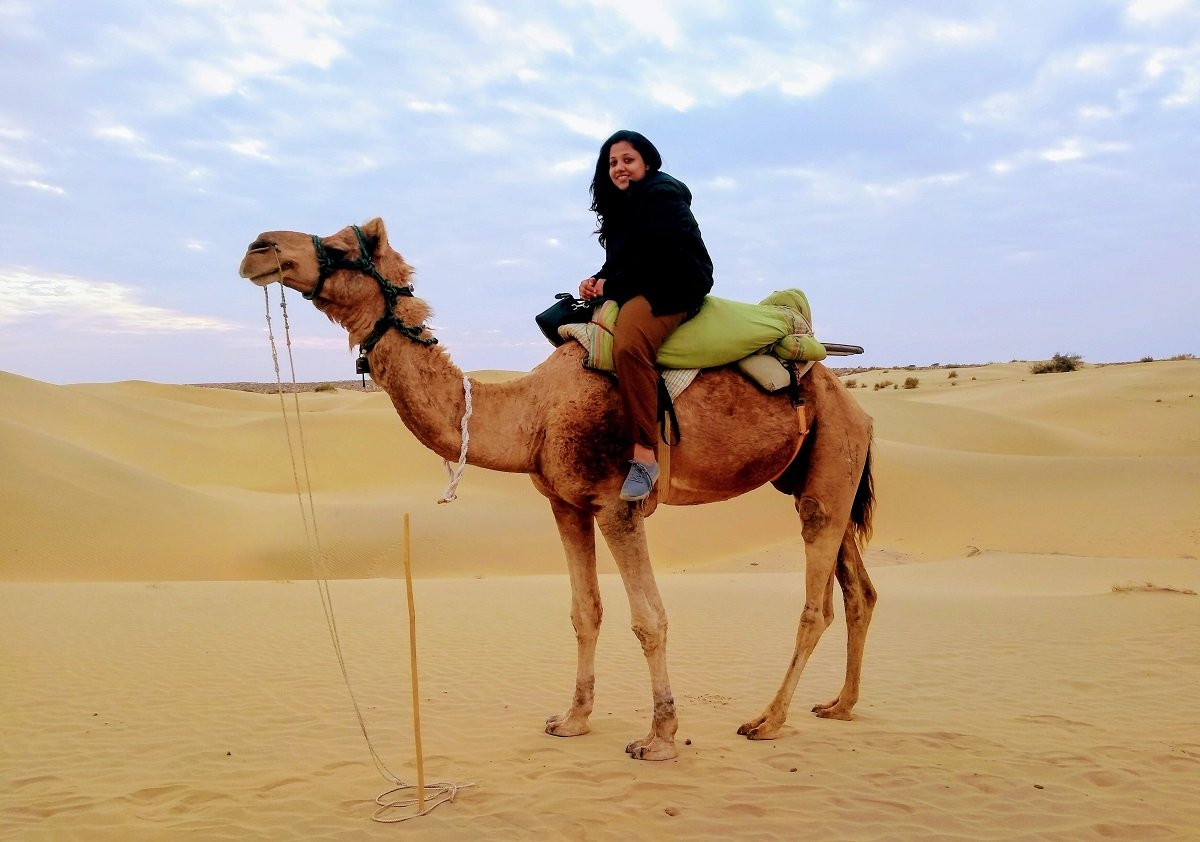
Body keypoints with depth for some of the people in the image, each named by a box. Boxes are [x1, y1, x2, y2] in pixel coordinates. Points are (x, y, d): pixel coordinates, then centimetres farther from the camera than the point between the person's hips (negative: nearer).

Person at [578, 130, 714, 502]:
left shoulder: (662, 195, -8)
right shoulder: (621, 205, 22)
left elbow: (664, 257, -19)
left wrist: (612, 285, -13)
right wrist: (598, 281, 1)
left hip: (673, 290, -11)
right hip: (637, 291, 11)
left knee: (628, 342, -38)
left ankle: (645, 454, -39)